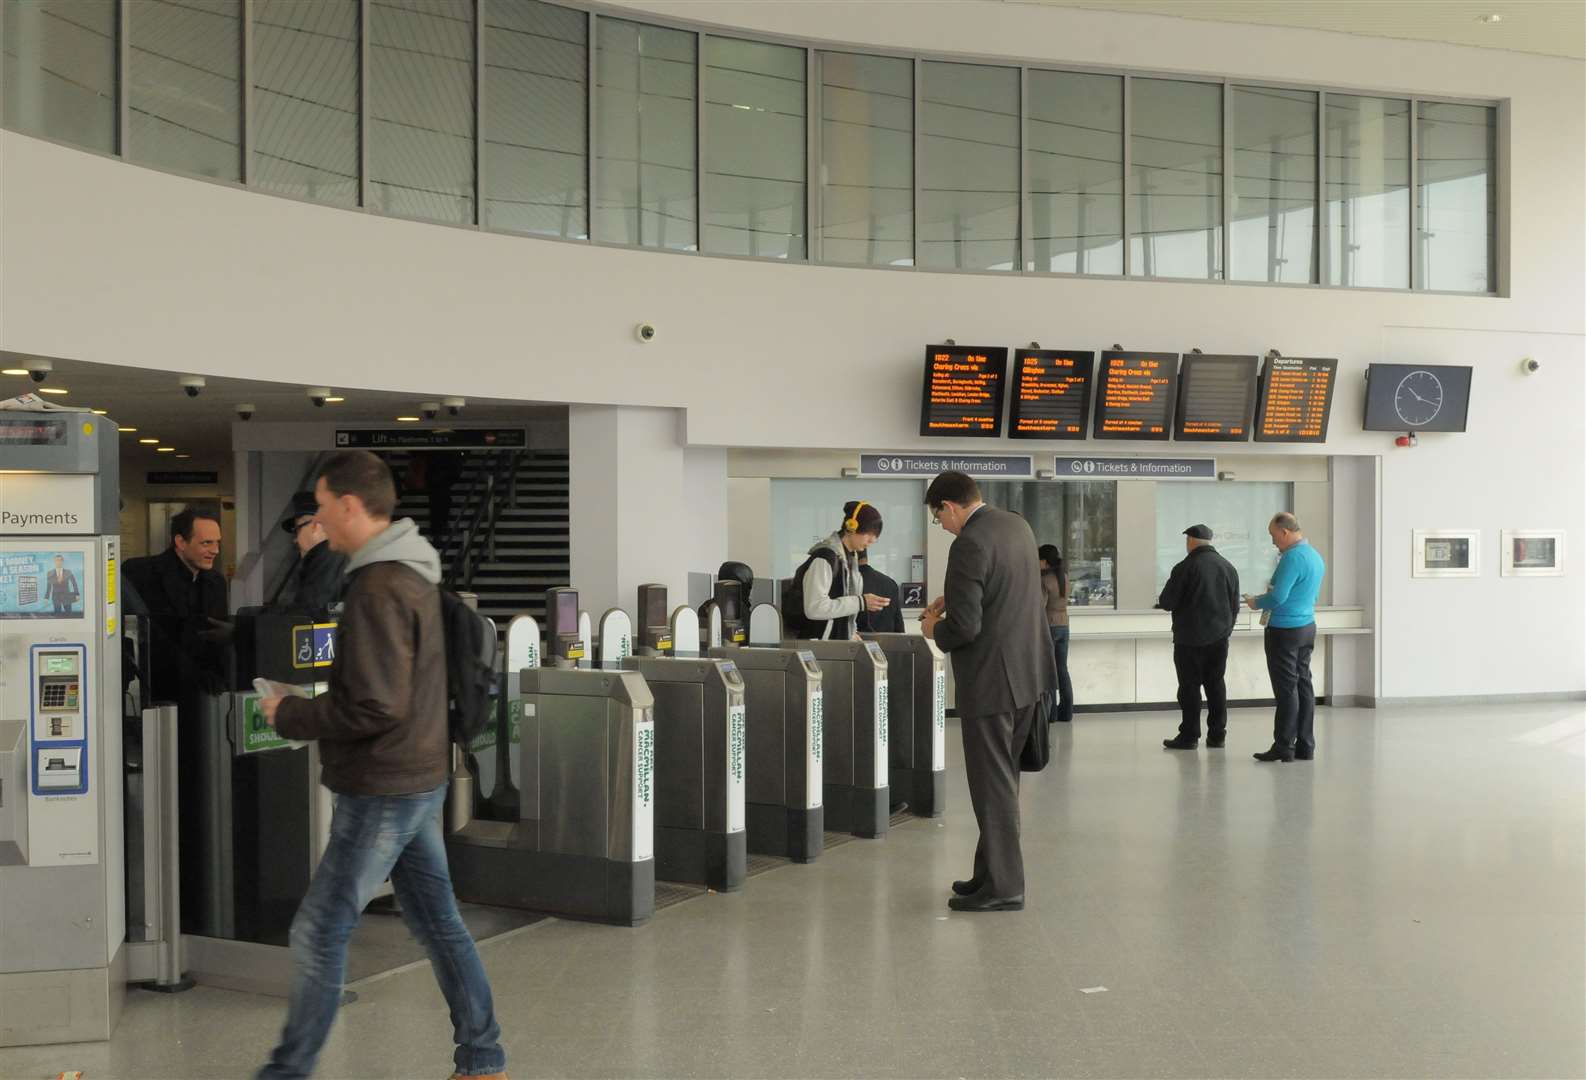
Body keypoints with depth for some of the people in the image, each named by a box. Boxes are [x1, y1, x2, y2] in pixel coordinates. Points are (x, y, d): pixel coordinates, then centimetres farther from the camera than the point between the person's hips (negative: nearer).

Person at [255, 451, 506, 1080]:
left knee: (318, 933, 2)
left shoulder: (379, 590, -21)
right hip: (420, 782, 9)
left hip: (382, 796, -9)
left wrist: (288, 716, -12)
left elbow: (375, 709, -25)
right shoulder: (413, 574, 9)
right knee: (437, 922, 14)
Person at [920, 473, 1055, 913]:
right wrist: (954, 597, 18)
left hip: (991, 678, -9)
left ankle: (1002, 887, 6)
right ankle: (992, 871, 27)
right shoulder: (1017, 525, 9)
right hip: (1028, 671, 9)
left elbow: (965, 626, -23)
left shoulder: (969, 545, -20)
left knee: (993, 785, 0)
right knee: (1002, 778, 18)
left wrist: (935, 628, -3)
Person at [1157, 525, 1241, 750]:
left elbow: (1167, 602, -11)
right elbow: (1235, 606, 13)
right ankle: (1217, 735, 12)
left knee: (1190, 685, -1)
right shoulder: (1228, 567, 8)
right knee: (1216, 684, 10)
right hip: (1219, 638, 5)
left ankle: (1189, 736, 0)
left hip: (1190, 638, -5)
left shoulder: (1185, 567, -12)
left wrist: (1161, 601, 12)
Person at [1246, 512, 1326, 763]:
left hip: (1285, 630, -9)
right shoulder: (1315, 556, 12)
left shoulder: (1293, 558, -18)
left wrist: (1257, 603, -4)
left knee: (1286, 689, -5)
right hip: (1307, 627, 9)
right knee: (1304, 685, 11)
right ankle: (1305, 746, 14)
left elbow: (1278, 597, -22)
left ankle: (1284, 747, -1)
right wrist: (1271, 593, 16)